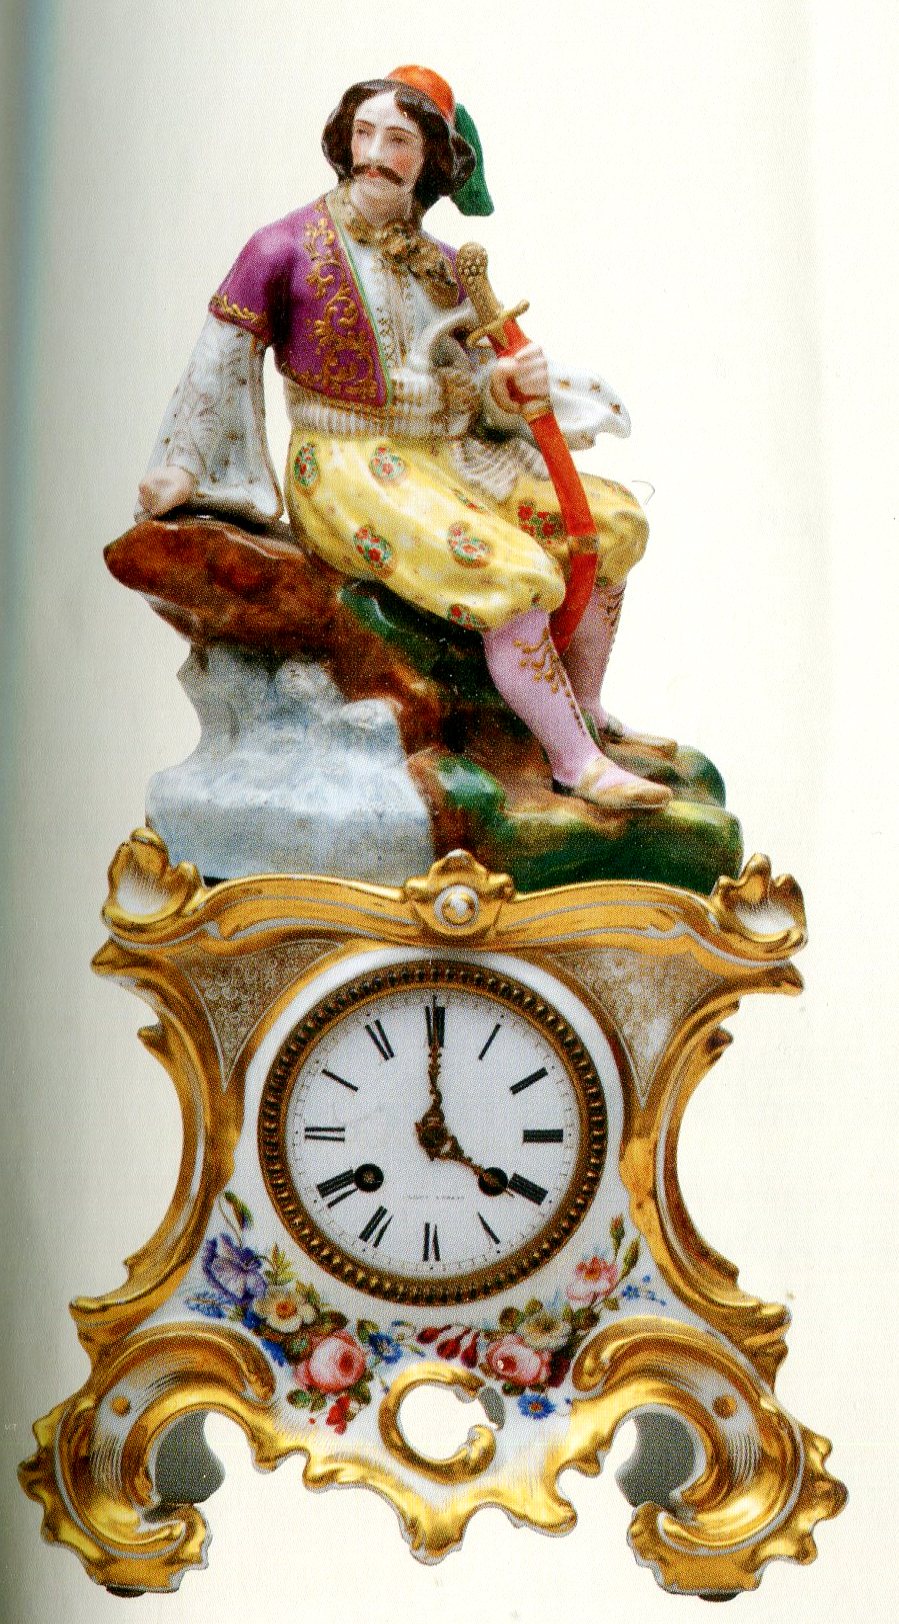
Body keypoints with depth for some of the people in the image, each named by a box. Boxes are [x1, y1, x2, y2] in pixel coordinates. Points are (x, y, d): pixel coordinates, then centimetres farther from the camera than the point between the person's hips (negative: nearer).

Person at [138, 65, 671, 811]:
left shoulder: (441, 265, 13)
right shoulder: (287, 247, -4)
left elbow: (469, 373, 13)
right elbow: (220, 362, -2)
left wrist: (510, 383, -9)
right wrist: (183, 466, -8)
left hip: (453, 457, 7)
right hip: (349, 470, -7)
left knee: (613, 520, 0)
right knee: (516, 575, -27)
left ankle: (586, 711, 11)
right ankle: (575, 763, -18)